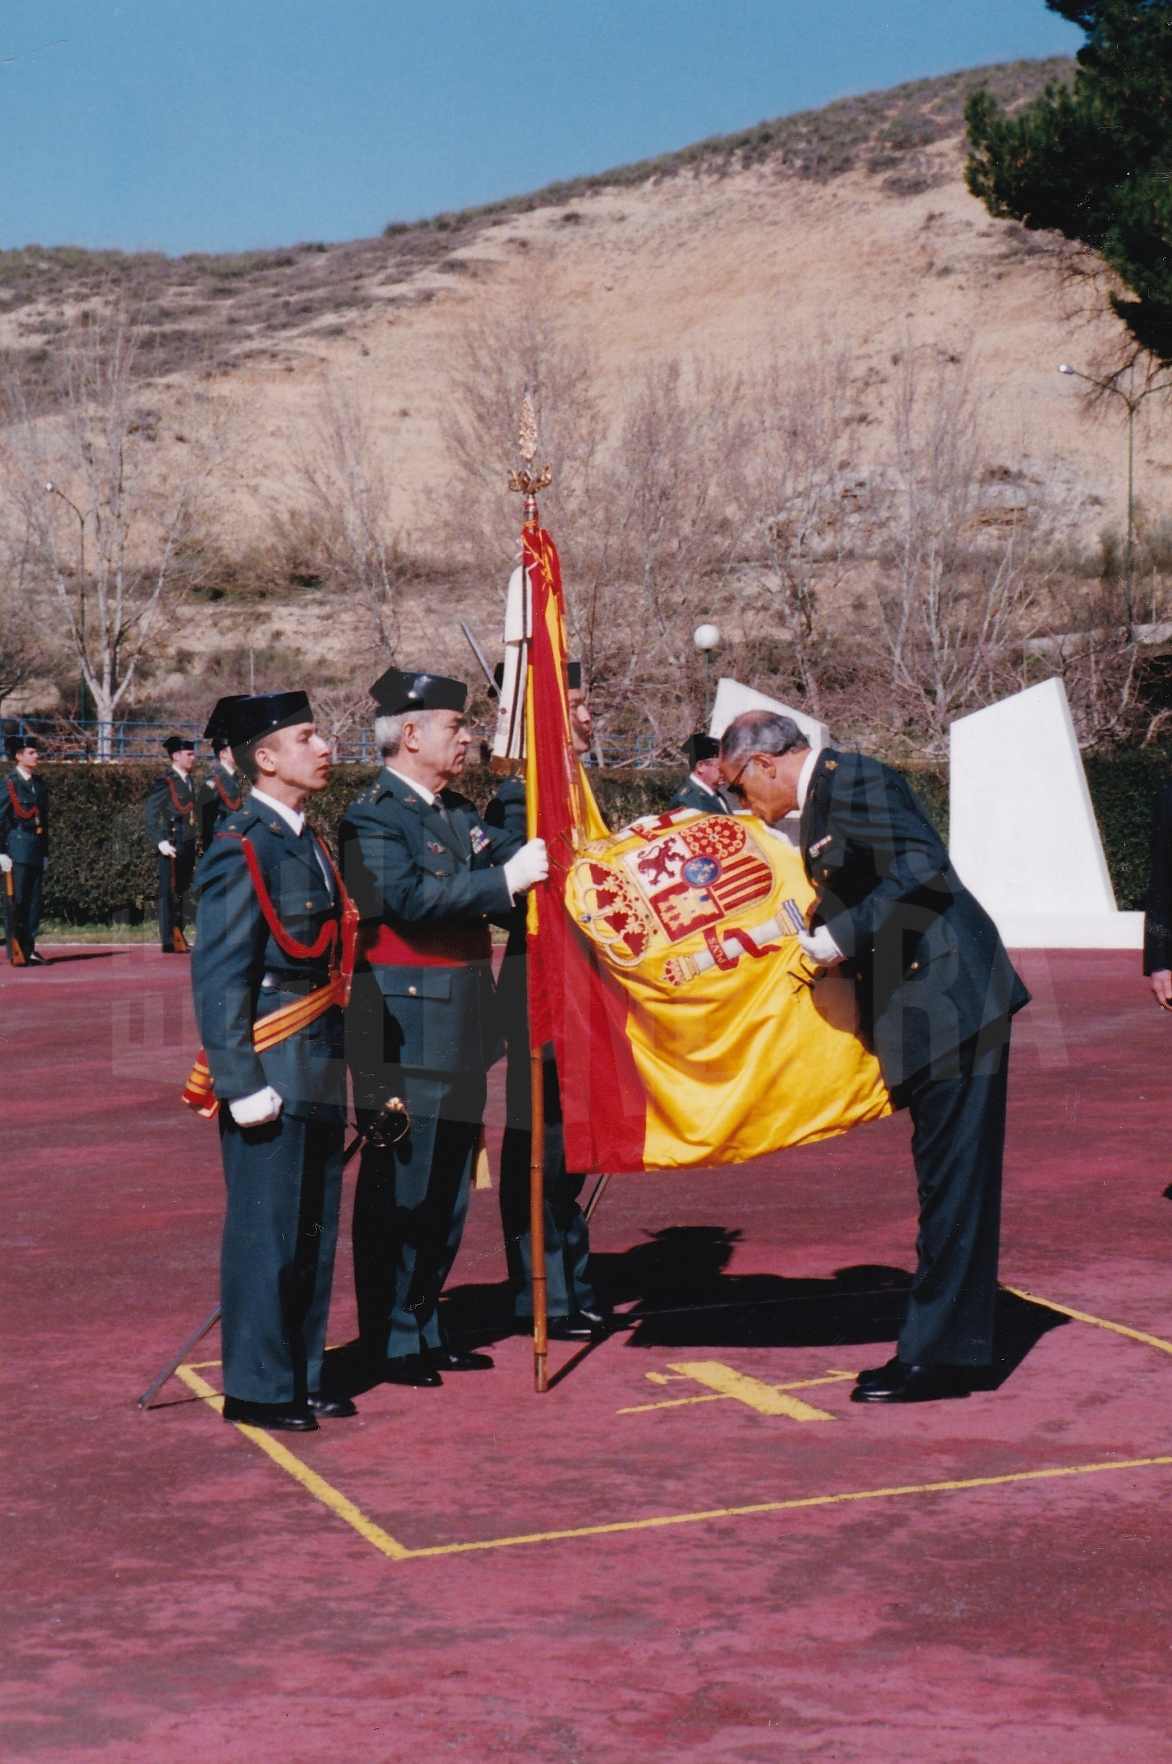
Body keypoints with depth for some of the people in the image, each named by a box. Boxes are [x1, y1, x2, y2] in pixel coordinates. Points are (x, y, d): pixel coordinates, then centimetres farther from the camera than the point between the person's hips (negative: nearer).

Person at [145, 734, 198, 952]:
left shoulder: (189, 780, 15)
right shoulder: (164, 782, -9)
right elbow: (152, 815, -13)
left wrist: (194, 843, 15)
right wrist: (161, 842, -21)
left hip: (188, 845, 8)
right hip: (172, 845, -8)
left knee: (182, 891, 12)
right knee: (169, 892, -4)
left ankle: (178, 937, 19)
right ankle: (169, 941, -3)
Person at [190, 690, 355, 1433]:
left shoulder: (307, 844, 14)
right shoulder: (242, 850, -13)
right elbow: (219, 976, -16)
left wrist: (342, 1066, 18)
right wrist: (241, 1084, -19)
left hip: (320, 1077, 9)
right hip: (273, 1075, -9)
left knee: (315, 1232, 14)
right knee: (265, 1233, 0)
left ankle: (302, 1374, 24)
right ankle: (257, 1387, 10)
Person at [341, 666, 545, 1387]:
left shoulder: (458, 811, 15)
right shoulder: (373, 816, -13)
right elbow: (408, 897, -26)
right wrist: (504, 880, -27)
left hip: (460, 1031, 9)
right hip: (405, 1032, -9)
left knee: (447, 1188, 15)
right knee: (399, 1190, -1)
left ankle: (426, 1326, 26)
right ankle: (390, 1342, 8)